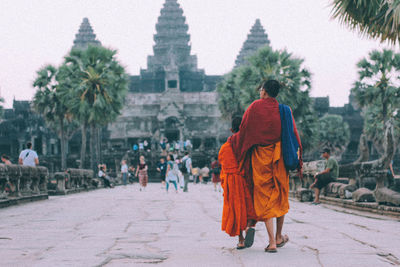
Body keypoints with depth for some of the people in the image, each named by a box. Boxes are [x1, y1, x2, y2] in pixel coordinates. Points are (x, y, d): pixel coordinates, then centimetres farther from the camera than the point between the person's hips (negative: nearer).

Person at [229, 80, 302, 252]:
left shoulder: (255, 107, -4)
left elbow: (243, 131, -1)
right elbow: (293, 133, 2)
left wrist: (232, 139, 20)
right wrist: (297, 160, 8)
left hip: (260, 157, -3)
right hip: (279, 158, 3)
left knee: (264, 198, -1)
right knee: (280, 196, 18)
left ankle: (272, 242, -7)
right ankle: (279, 237, 28)